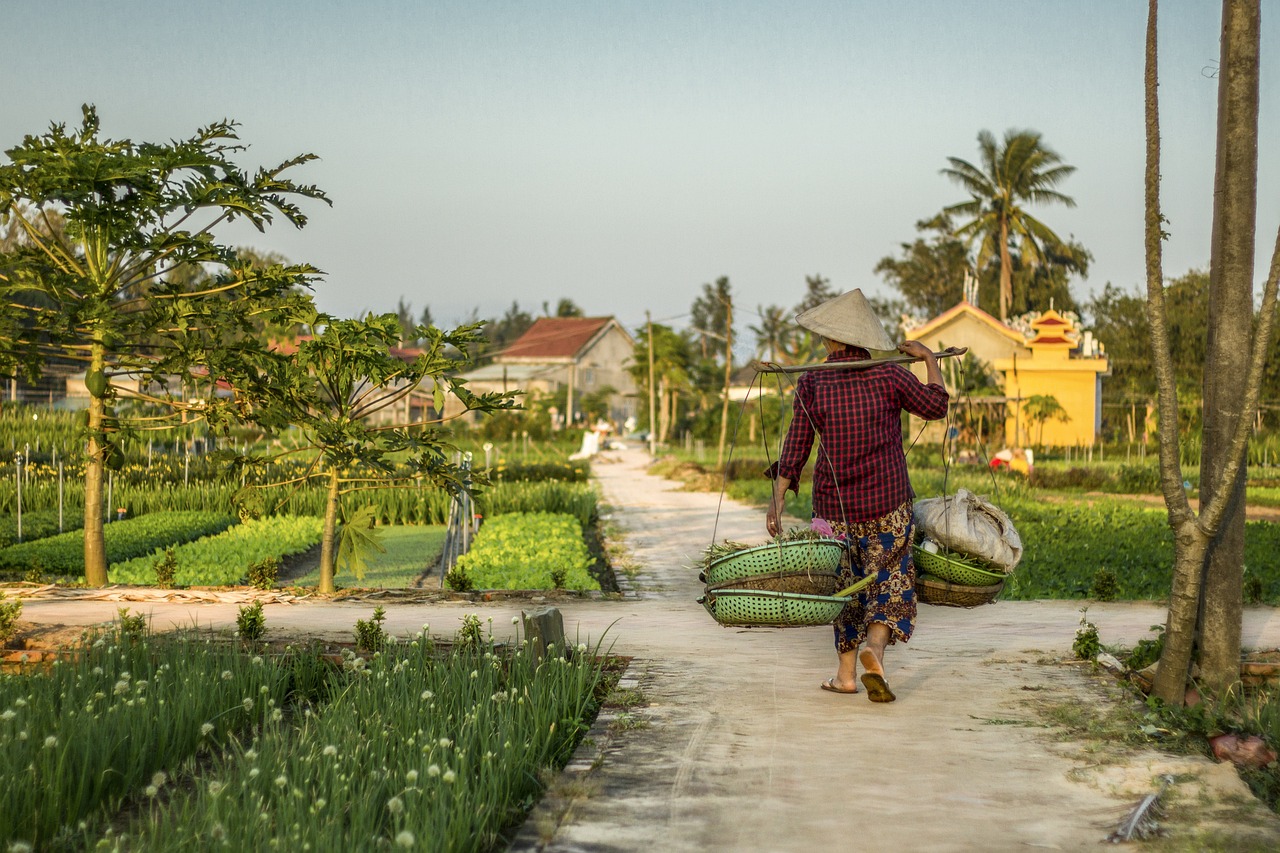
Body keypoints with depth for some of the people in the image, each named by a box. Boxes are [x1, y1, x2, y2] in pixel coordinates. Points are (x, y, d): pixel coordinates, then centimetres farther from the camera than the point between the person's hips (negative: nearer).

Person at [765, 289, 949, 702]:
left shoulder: (812, 383, -6)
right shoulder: (890, 376, -7)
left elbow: (795, 449, -6)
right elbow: (935, 405, 9)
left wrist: (777, 502, -2)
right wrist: (929, 359, 21)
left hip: (834, 505, 1)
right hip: (888, 504, -1)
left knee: (846, 585, 16)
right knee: (891, 582, 7)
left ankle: (845, 672, 19)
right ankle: (874, 648, -19)